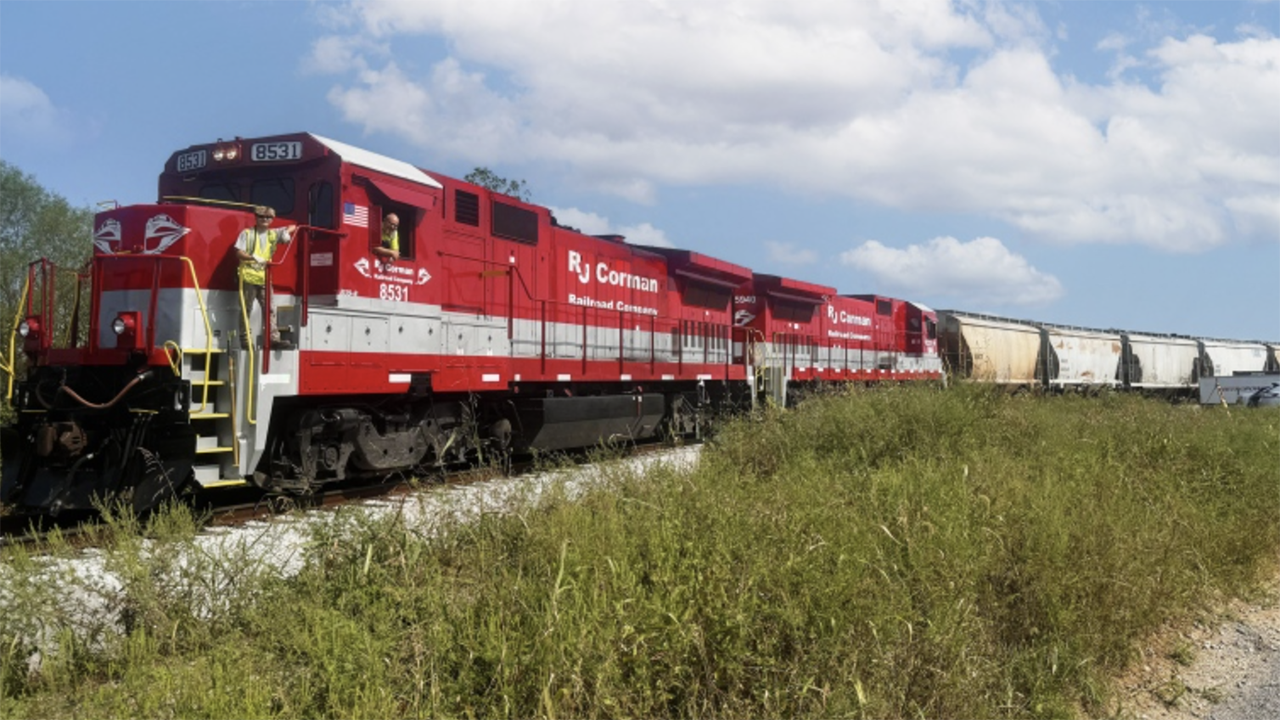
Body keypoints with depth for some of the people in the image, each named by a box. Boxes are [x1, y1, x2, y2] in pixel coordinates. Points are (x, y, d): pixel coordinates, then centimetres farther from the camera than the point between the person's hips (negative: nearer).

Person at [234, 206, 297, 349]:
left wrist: (287, 232, 1)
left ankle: (274, 338, -4)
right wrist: (254, 257, -21)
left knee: (269, 309, -1)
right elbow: (239, 253, -4)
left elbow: (293, 227, 24)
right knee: (246, 310, 0)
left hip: (265, 277, 4)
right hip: (248, 276, -4)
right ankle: (246, 339, 1)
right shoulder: (247, 233, 4)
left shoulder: (273, 234, 14)